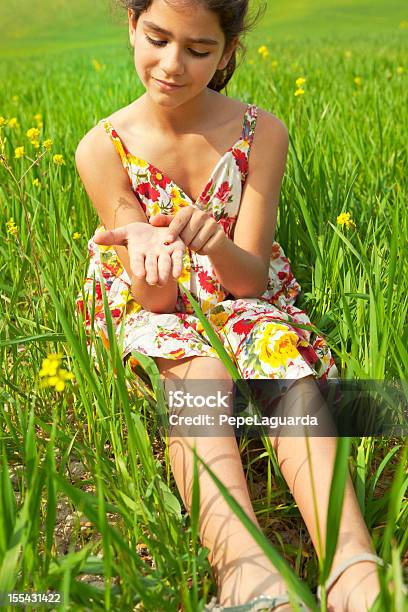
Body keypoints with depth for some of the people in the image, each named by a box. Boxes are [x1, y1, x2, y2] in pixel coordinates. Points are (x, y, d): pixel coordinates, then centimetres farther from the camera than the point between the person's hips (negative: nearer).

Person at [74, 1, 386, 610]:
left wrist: (215, 244, -32)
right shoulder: (103, 149, -8)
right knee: (200, 368, -35)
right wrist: (148, 260, -34)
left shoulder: (262, 133, -6)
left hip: (247, 308, 1)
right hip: (157, 320, 0)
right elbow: (155, 300, -9)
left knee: (279, 346, -34)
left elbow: (251, 280, -8)